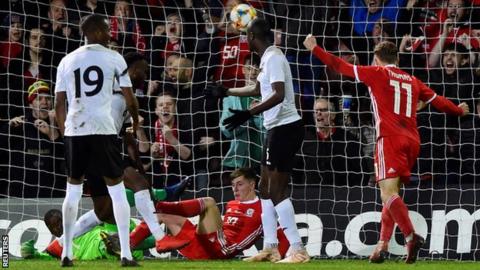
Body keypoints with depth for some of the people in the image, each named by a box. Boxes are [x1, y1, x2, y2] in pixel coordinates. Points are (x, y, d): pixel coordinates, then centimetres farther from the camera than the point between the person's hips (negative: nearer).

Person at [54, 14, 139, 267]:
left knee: (73, 191, 16)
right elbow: (129, 98, 6)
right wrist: (135, 120, 26)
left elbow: (59, 104, 10)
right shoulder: (113, 58, 2)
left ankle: (66, 253, 12)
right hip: (103, 129, -3)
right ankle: (126, 254, 1)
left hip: (74, 130, 3)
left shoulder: (67, 60, 11)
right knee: (117, 190, 6)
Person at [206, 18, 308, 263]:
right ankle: (270, 248, 18)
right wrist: (224, 92, 45)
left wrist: (248, 114, -32)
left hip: (284, 127, -10)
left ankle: (298, 249, -13)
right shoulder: (268, 58, 16)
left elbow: (278, 95, -27)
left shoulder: (273, 58, -14)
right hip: (277, 127, 10)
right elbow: (258, 89, 34)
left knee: (276, 191, -11)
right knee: (266, 188, 14)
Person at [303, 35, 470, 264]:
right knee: (391, 194, 14)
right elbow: (437, 101, 28)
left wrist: (315, 49, 18)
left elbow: (341, 66, 8)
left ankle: (411, 236, -34)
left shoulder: (377, 73, 6)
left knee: (388, 193, -15)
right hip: (412, 140, 6)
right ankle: (382, 246, 10)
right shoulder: (412, 81, 20)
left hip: (390, 139, -6)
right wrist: (459, 110, 47)